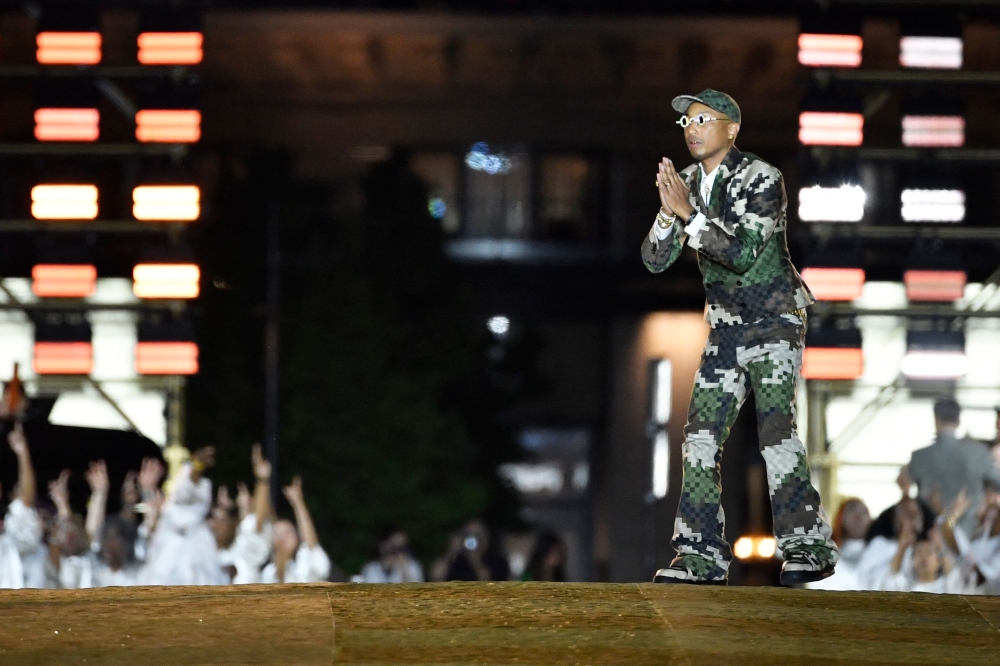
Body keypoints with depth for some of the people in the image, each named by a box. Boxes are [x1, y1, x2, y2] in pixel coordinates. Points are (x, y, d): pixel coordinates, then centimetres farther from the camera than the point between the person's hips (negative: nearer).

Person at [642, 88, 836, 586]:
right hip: (727, 329, 6)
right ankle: (702, 555, 0)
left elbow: (743, 253, -23)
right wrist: (669, 212, -17)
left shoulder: (761, 179, -13)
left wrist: (688, 212, -27)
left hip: (774, 321, -6)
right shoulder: (687, 184, 6)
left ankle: (809, 547, -13)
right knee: (701, 437, -2)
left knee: (776, 430, -16)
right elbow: (655, 260, 1)